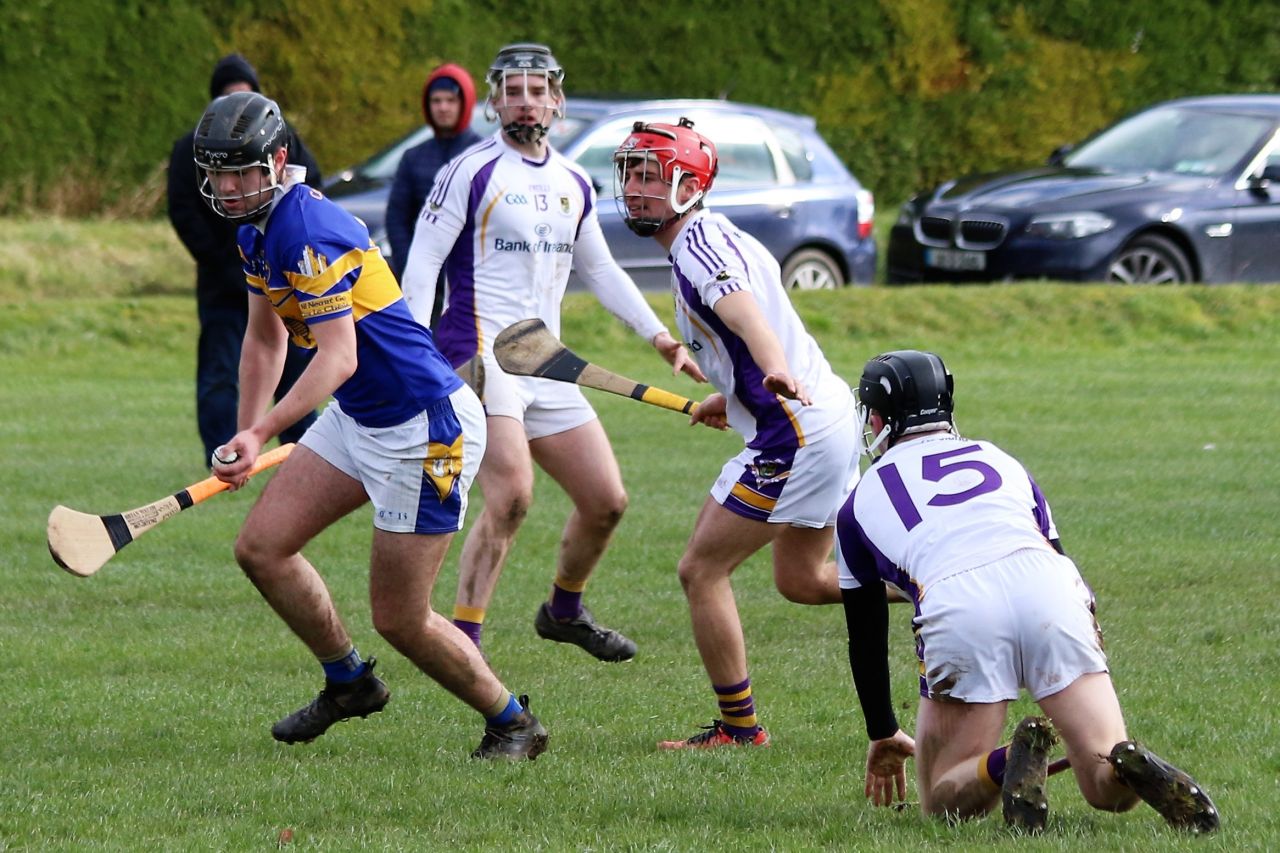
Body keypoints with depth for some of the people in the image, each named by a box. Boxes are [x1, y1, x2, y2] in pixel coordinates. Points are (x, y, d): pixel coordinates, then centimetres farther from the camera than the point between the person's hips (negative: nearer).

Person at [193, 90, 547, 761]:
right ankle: (348, 682, 24)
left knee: (399, 620, -5)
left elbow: (339, 357, -31)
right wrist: (243, 443, 18)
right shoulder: (258, 230, 7)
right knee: (261, 548, 6)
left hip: (424, 428, -10)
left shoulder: (309, 233, -24)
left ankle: (512, 723, 16)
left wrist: (261, 433, -41)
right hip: (356, 421, 10)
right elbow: (265, 339, 20)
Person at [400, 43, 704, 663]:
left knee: (606, 501, 8)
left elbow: (600, 270, 27)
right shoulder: (473, 172, -6)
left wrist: (658, 335, 19)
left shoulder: (573, 185, 15)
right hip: (481, 350, -7)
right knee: (511, 494, -25)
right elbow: (421, 263, -8)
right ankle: (461, 646, -23)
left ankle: (564, 611, 34)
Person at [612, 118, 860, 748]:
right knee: (802, 580, 22)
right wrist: (729, 399, 38)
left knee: (702, 571, -3)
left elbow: (745, 316, -36)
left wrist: (777, 373, -54)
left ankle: (739, 726, 4)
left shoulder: (698, 244, -15)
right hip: (832, 417, 11)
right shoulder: (717, 238, 16)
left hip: (795, 436, -11)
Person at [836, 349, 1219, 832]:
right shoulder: (998, 459, 33)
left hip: (957, 611, -2)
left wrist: (883, 735, 48)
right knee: (1109, 790, 7)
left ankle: (1006, 766, -23)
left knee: (943, 800, 11)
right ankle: (1129, 765, -29)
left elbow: (866, 638, 33)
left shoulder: (862, 501, 27)